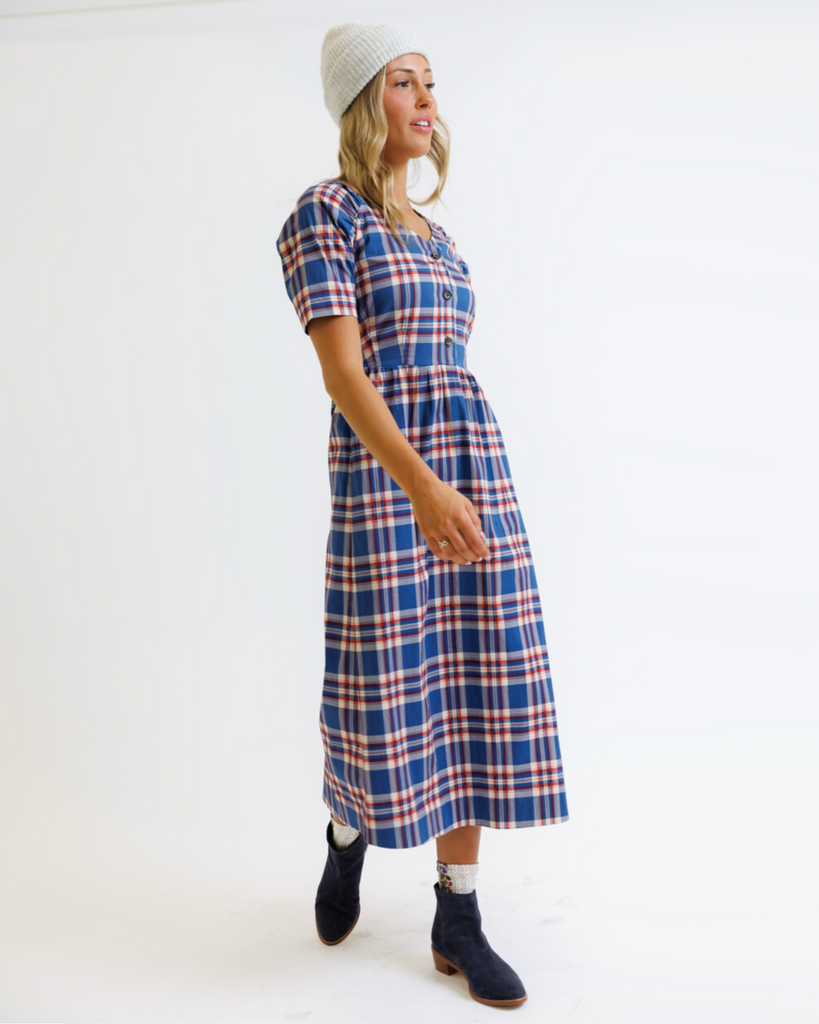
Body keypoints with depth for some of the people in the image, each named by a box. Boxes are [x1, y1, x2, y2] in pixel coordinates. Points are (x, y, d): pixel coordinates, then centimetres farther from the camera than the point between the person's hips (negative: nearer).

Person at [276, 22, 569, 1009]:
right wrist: (421, 486, -29)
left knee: (475, 686, 4)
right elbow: (342, 371, -16)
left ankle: (457, 919, 14)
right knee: (387, 690, 1)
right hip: (379, 476, -6)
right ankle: (349, 834, 35)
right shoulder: (325, 213, -4)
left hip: (476, 467, 7)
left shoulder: (433, 233, 19)